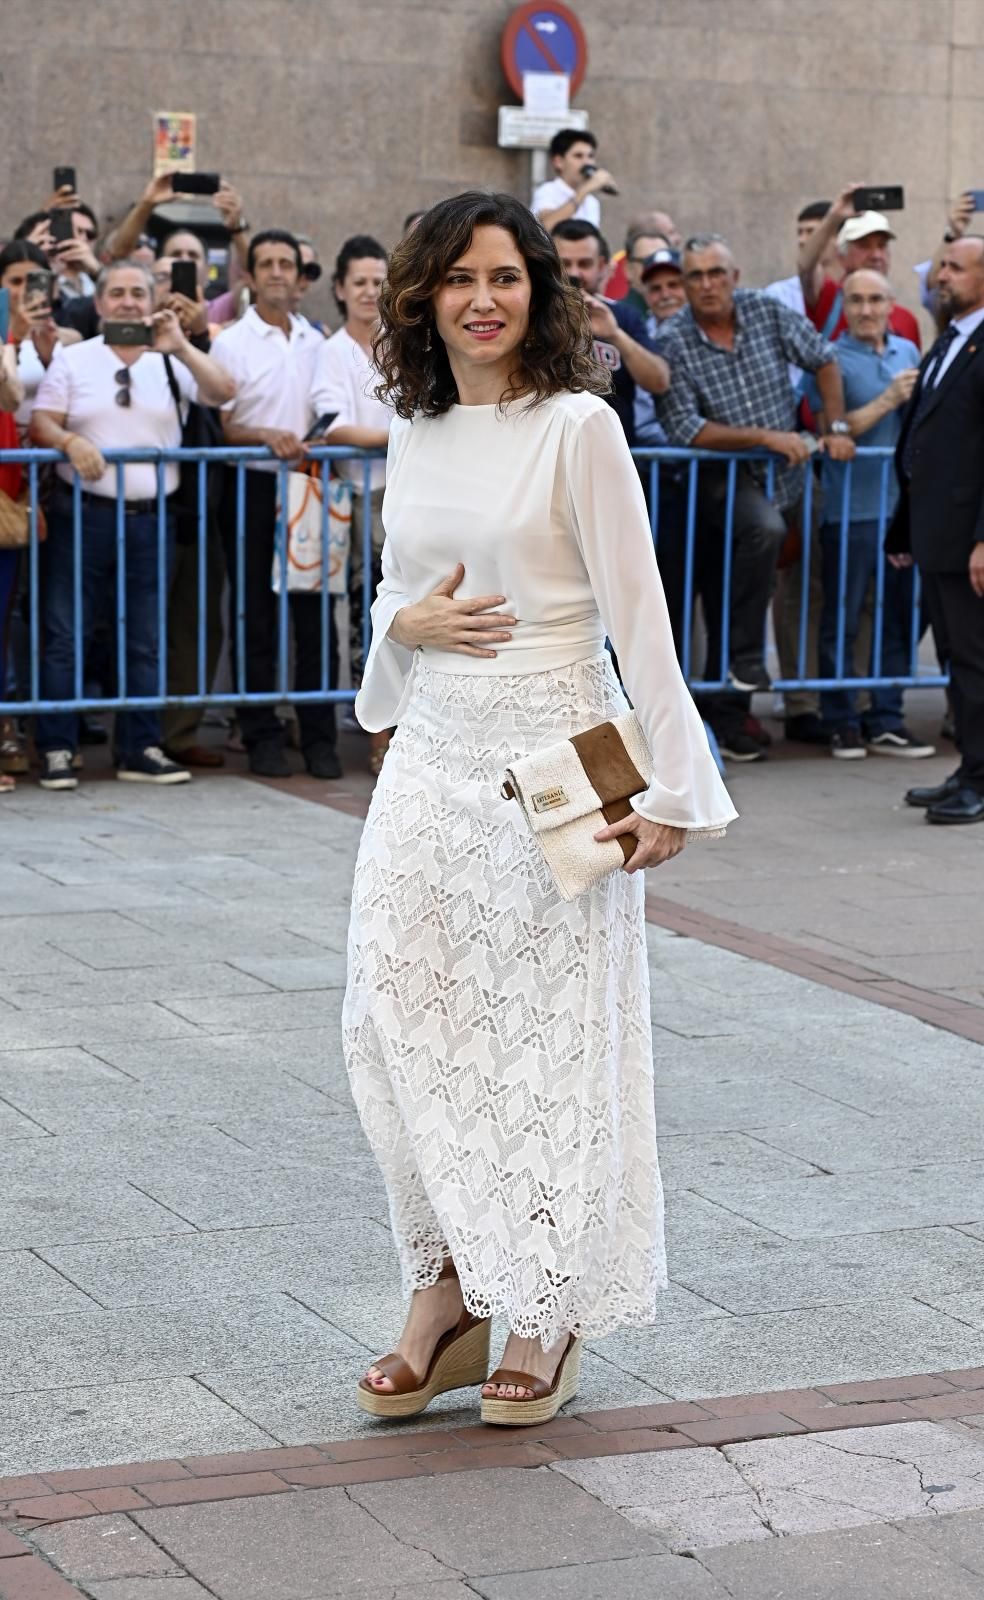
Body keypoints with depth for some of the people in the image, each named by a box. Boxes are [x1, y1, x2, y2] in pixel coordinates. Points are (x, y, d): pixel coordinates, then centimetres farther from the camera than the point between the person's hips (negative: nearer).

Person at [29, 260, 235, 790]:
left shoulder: (171, 362, 8)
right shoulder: (73, 360, 5)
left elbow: (222, 393, -6)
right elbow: (41, 422, -1)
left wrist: (180, 348, -17)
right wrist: (70, 440, -21)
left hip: (149, 518, 2)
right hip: (83, 514, -2)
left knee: (146, 641, 7)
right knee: (67, 636, -1)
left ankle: (140, 750, 14)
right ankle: (57, 750, 4)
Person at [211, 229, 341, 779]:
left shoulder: (316, 343, 12)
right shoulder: (231, 344, 0)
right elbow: (221, 427, -4)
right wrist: (267, 436, -21)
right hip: (253, 487, -3)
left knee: (315, 615, 2)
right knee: (257, 618, 1)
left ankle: (320, 737, 8)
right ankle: (263, 736, 7)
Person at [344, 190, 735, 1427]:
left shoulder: (577, 427, -8)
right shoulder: (415, 437, 10)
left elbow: (638, 614, -9)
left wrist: (670, 788, -13)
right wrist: (410, 621, -3)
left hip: (552, 757, -6)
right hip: (432, 757, 6)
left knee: (549, 1031, 0)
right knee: (397, 1013, -1)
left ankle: (547, 1318, 12)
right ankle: (447, 1294, 9)